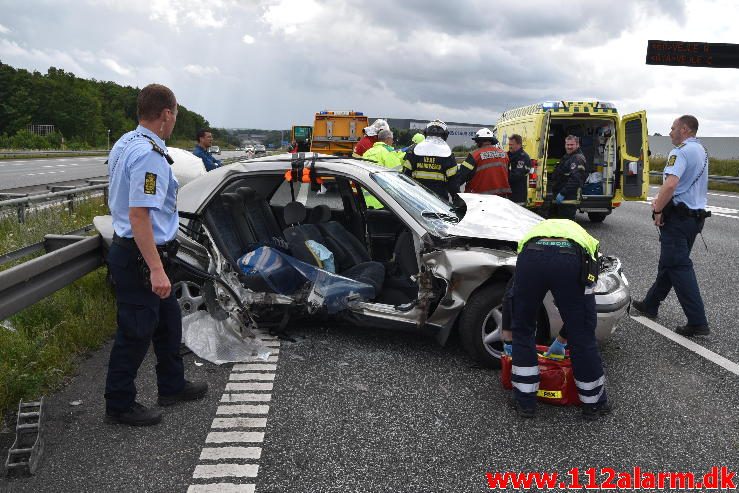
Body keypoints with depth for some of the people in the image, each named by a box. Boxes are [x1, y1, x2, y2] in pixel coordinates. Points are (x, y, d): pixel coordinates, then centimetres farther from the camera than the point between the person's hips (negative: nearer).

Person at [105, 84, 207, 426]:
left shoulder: (124, 144, 10)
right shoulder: (150, 155, -22)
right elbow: (139, 215, -28)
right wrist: (156, 269, -29)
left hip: (126, 248, 10)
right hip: (141, 256, -10)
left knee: (168, 320, 21)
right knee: (136, 332, 3)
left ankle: (172, 386, 35)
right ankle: (119, 405, 19)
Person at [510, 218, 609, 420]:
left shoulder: (534, 231, 44)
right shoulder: (585, 240, 42)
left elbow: (511, 292, 39)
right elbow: (577, 305, 42)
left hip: (532, 255, 1)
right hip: (571, 259, 0)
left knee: (522, 331, 23)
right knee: (582, 337, 18)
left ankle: (525, 402, 31)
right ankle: (594, 403, 36)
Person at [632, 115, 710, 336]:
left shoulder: (681, 152, -16)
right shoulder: (701, 151, 17)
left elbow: (670, 184, -29)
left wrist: (658, 210, -17)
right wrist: (660, 199, 13)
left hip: (678, 217, -10)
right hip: (696, 216, 10)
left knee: (679, 267, -7)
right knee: (669, 263, 17)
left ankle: (697, 322, -7)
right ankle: (650, 304, 30)